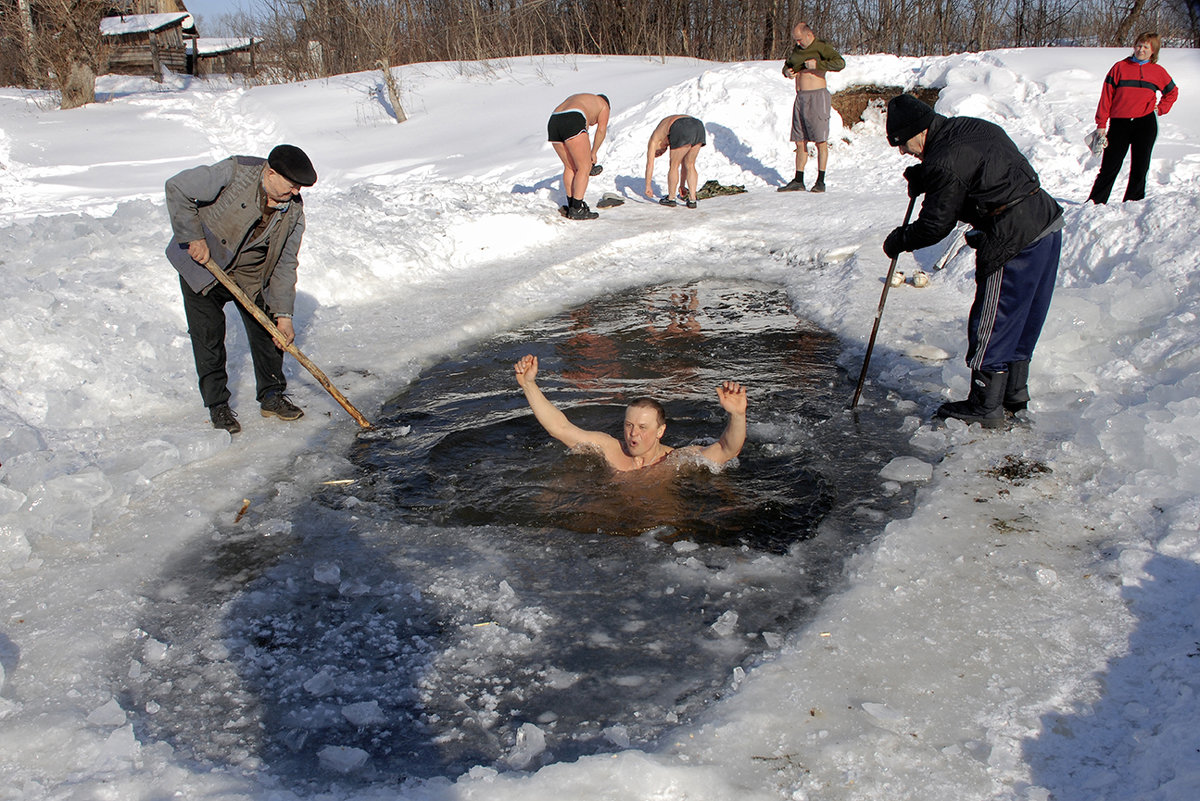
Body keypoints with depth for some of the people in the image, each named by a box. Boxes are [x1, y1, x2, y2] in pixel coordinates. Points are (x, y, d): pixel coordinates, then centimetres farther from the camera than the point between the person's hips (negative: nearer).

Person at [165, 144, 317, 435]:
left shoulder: (294, 211, -12)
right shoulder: (235, 172, -26)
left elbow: (285, 264, -6)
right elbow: (177, 188, -22)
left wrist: (283, 313, -11)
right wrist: (193, 237, -24)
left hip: (251, 273, 4)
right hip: (202, 263, -4)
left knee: (269, 331, 2)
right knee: (208, 336, -5)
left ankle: (272, 395, 20)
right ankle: (217, 405, 9)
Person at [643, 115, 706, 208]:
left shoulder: (654, 138, 27)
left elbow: (650, 163, 20)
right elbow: (684, 163, 46)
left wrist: (648, 186, 23)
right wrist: (682, 185, 49)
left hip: (683, 131, -6)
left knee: (674, 166, 13)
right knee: (690, 165, 21)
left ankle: (671, 199, 26)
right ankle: (692, 200, 16)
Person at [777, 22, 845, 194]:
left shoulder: (821, 46, -5)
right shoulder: (797, 49, 17)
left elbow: (840, 63, -17)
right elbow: (786, 64, 30)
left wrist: (817, 64, -22)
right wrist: (787, 72, 7)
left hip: (817, 96, -7)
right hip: (800, 97, 7)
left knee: (821, 141, -5)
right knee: (800, 142, 7)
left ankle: (820, 181, -1)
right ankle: (798, 181, 11)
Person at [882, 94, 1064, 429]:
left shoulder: (945, 161, -16)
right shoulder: (973, 127, 12)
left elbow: (936, 224, -12)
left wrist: (899, 240, 5)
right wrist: (923, 178, 15)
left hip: (1014, 242, -10)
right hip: (1047, 219, 10)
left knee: (991, 324, 1)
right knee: (1022, 319, 19)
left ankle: (985, 408, 9)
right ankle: (1014, 393, 31)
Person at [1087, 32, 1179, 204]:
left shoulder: (1158, 71, 9)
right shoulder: (1120, 67, 2)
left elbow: (1172, 91, 26)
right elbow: (1106, 95, 0)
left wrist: (1160, 108, 10)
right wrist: (1101, 124, -5)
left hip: (1146, 124, 2)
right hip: (1119, 124, -2)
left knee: (1140, 167, 4)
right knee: (1110, 166, -3)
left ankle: (1133, 203, 11)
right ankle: (1095, 202, 2)